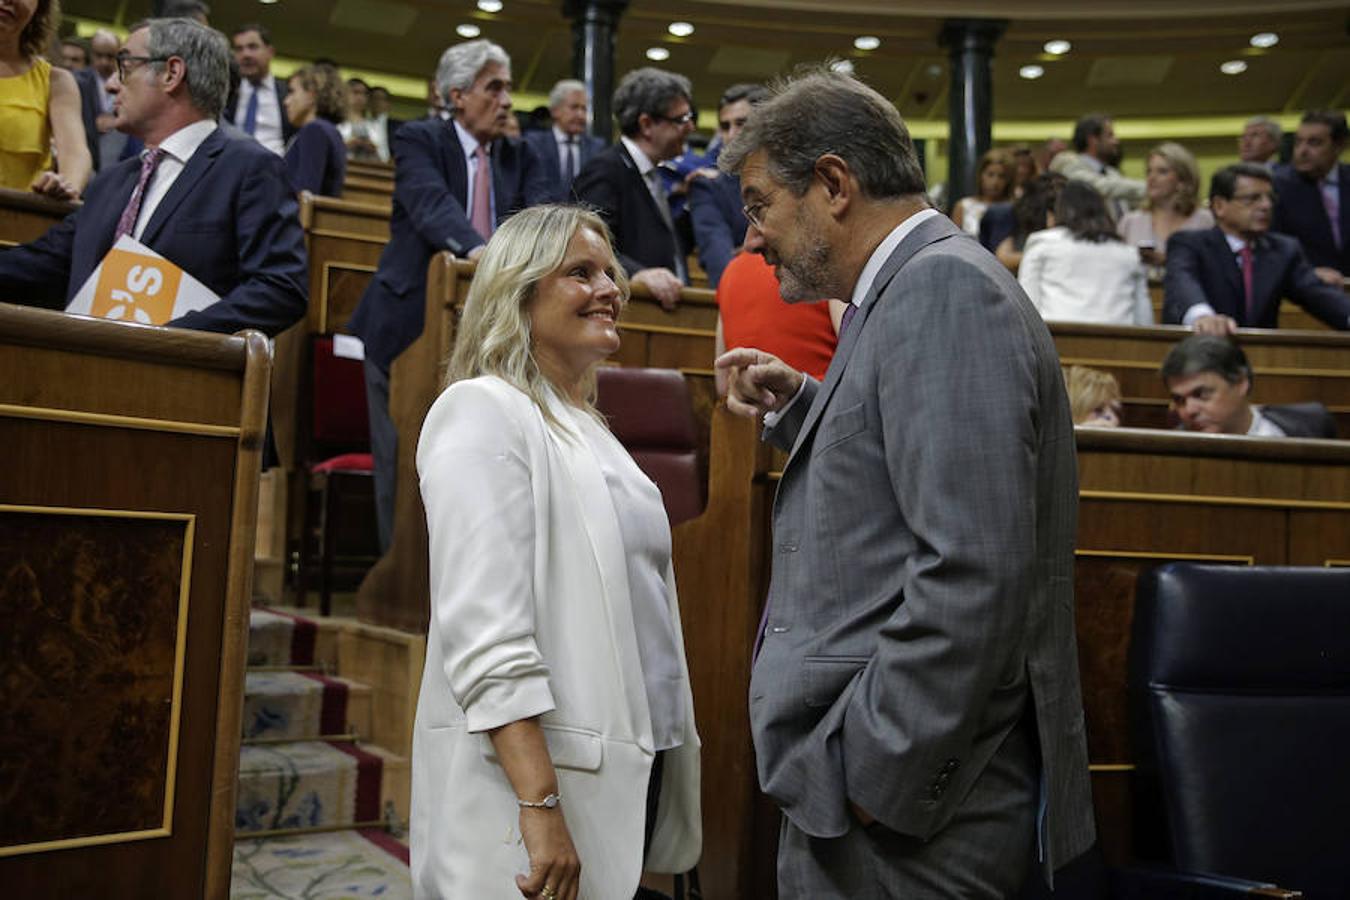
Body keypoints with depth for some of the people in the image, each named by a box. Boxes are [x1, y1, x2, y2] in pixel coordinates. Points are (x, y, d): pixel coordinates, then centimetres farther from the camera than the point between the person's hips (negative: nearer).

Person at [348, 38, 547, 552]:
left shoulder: (518, 157, 12)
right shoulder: (418, 141, -3)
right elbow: (432, 202, -22)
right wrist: (475, 247, -41)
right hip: (411, 324, -4)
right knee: (403, 458, 2)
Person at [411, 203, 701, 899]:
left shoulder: (587, 426, 16)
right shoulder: (483, 411, -10)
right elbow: (486, 629, -20)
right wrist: (539, 805, -25)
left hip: (629, 776, 8)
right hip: (531, 772, -8)